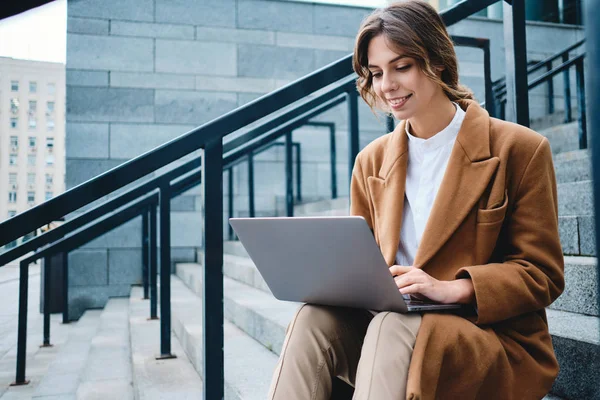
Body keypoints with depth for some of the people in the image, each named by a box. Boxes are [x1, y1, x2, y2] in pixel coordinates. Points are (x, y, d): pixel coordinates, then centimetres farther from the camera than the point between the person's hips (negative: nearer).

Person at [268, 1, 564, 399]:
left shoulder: (520, 149, -1)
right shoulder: (371, 161, 12)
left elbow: (543, 276, -2)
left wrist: (450, 288, -19)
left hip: (495, 342, -3)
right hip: (387, 322, 4)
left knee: (394, 325, -35)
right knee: (314, 316, -28)